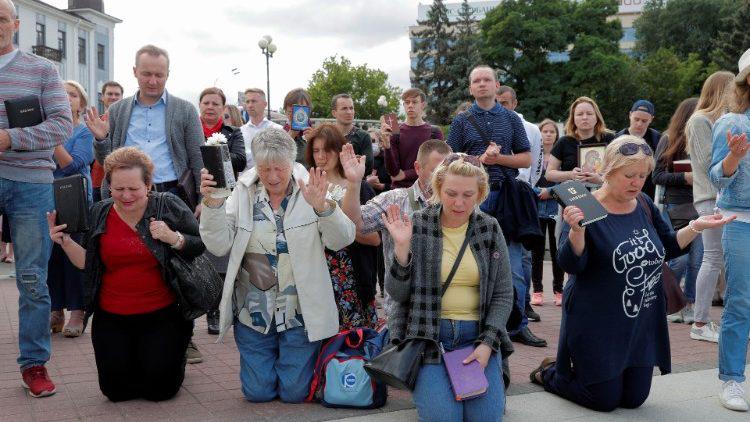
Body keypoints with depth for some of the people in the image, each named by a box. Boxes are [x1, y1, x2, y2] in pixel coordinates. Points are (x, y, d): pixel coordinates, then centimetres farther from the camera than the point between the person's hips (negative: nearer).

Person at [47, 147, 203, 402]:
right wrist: (64, 241, -10)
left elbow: (202, 247, -5)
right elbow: (86, 263, 6)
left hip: (162, 314, -3)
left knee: (160, 389, -1)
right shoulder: (99, 214, 1)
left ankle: (173, 355, 32)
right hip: (112, 318, 3)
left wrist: (174, 238, -22)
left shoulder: (169, 206, -7)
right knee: (116, 390, 4)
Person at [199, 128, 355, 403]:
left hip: (300, 313, -2)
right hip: (253, 311, 2)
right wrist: (212, 203, -21)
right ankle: (270, 356, 41)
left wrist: (322, 207, -33)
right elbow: (219, 246, -7)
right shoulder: (243, 193, -1)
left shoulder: (309, 190, -7)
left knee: (294, 393, 5)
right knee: (257, 392, 9)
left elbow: (342, 240, -15)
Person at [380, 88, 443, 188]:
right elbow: (393, 172, -7)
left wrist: (406, 174, -6)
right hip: (400, 188, 0)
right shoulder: (395, 132, -1)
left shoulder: (434, 132, 0)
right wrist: (386, 145, -21)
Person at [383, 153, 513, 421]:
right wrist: (401, 248, -21)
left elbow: (503, 294, 4)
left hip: (477, 333, 2)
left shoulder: (490, 229, 2)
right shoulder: (417, 226, -4)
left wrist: (487, 344, -8)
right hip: (427, 334, -2)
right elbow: (396, 294, -6)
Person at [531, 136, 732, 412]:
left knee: (633, 399, 11)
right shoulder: (587, 210, -15)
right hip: (598, 325, -6)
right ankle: (550, 372, 27)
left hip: (642, 324, 7)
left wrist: (697, 226, -1)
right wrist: (577, 231, -40)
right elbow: (571, 265, -22)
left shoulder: (644, 205, 5)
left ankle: (579, 369, 36)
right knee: (605, 401, 1)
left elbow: (667, 248, 14)